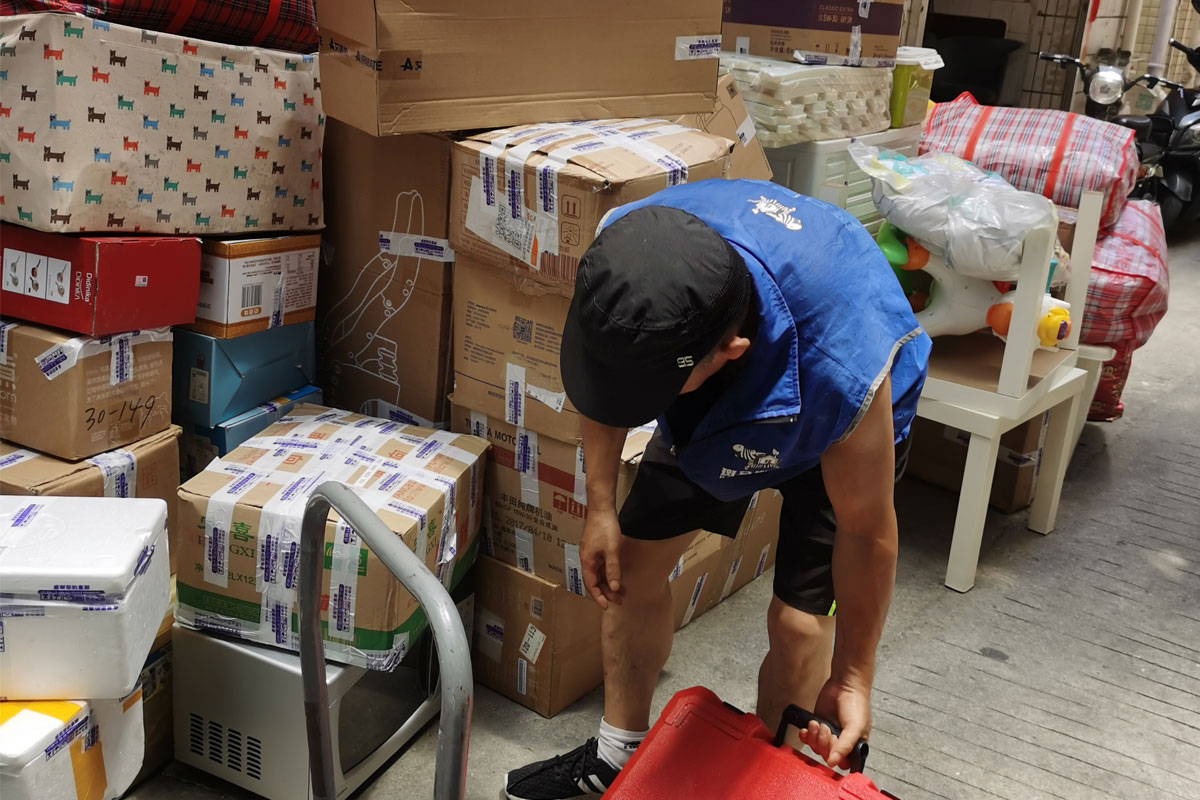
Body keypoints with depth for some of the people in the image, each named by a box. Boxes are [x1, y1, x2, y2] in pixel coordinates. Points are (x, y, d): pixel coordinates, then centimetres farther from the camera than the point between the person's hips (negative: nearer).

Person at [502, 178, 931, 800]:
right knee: (630, 561, 7)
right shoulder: (627, 248, -36)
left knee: (798, 622, -11)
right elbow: (603, 368, -12)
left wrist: (852, 680, -15)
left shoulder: (843, 375, -47)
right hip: (716, 405, 5)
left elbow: (865, 530, -28)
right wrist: (601, 506, -9)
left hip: (833, 431, -4)